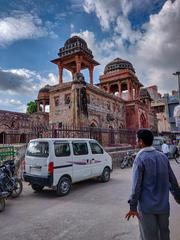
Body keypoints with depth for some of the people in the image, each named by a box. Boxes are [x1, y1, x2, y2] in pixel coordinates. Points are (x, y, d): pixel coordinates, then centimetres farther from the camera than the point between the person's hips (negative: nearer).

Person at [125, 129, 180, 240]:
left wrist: (133, 206, -11)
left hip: (147, 207, -5)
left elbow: (136, 185, -18)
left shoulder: (140, 158, -16)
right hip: (163, 205, 5)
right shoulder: (163, 156, 1)